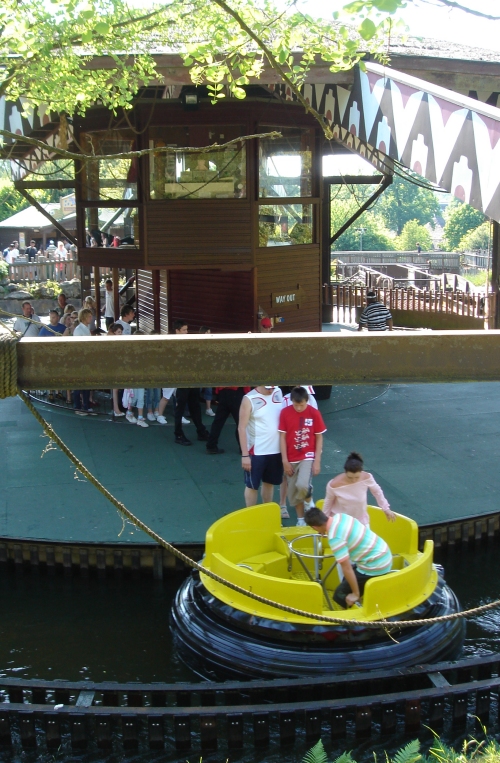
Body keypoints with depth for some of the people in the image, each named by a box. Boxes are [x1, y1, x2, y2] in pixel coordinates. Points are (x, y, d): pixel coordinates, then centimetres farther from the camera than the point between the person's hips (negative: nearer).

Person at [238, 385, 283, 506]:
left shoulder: (278, 392, 1)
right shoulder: (249, 399, -15)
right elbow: (242, 428, -14)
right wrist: (245, 455, -17)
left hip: (276, 450, 5)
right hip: (256, 451, -5)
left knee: (269, 482, 18)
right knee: (252, 485, 7)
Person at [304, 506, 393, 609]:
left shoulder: (335, 538, -24)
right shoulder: (339, 516, 1)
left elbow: (346, 568, -22)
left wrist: (355, 594, -12)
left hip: (375, 567, -9)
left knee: (340, 595, 2)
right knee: (347, 581, 27)